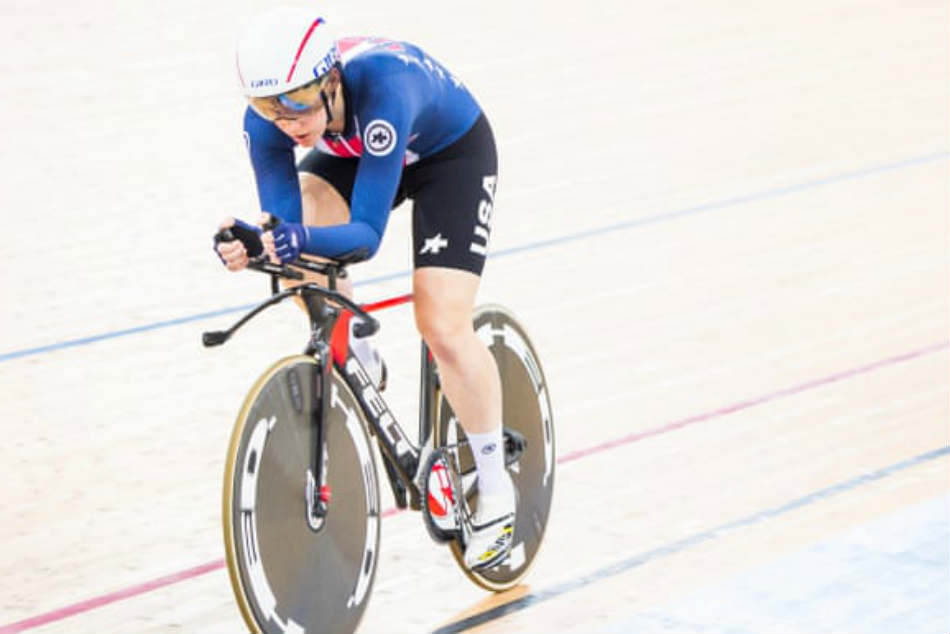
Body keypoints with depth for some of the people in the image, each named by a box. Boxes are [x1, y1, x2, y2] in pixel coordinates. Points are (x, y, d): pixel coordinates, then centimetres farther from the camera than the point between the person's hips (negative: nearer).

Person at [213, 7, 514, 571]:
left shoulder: (381, 88, -43)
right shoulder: (267, 119, -28)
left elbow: (367, 233, -43)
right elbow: (283, 222, -28)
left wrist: (304, 240, -61)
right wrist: (253, 242, -50)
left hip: (451, 150, -5)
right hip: (353, 153, 5)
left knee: (444, 327, -16)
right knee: (297, 243, -25)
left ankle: (496, 490, 3)